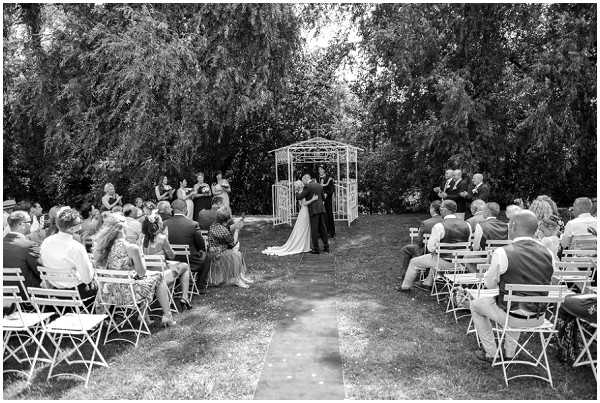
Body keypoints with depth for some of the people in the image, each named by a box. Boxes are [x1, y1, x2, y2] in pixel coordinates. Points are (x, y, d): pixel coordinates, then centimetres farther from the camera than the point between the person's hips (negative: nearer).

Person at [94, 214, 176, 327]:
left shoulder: (101, 247, -2)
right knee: (158, 277, 17)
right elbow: (141, 272, -16)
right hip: (125, 293, -6)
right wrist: (140, 258, 2)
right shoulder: (132, 248, -19)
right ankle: (167, 317, 19)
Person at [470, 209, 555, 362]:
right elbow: (547, 284, 7)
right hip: (539, 318, 5)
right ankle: (509, 351, 43)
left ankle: (490, 353, 26)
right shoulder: (548, 253, -7)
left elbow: (490, 284, -8)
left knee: (476, 305, 23)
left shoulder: (502, 253, -20)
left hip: (512, 317, -5)